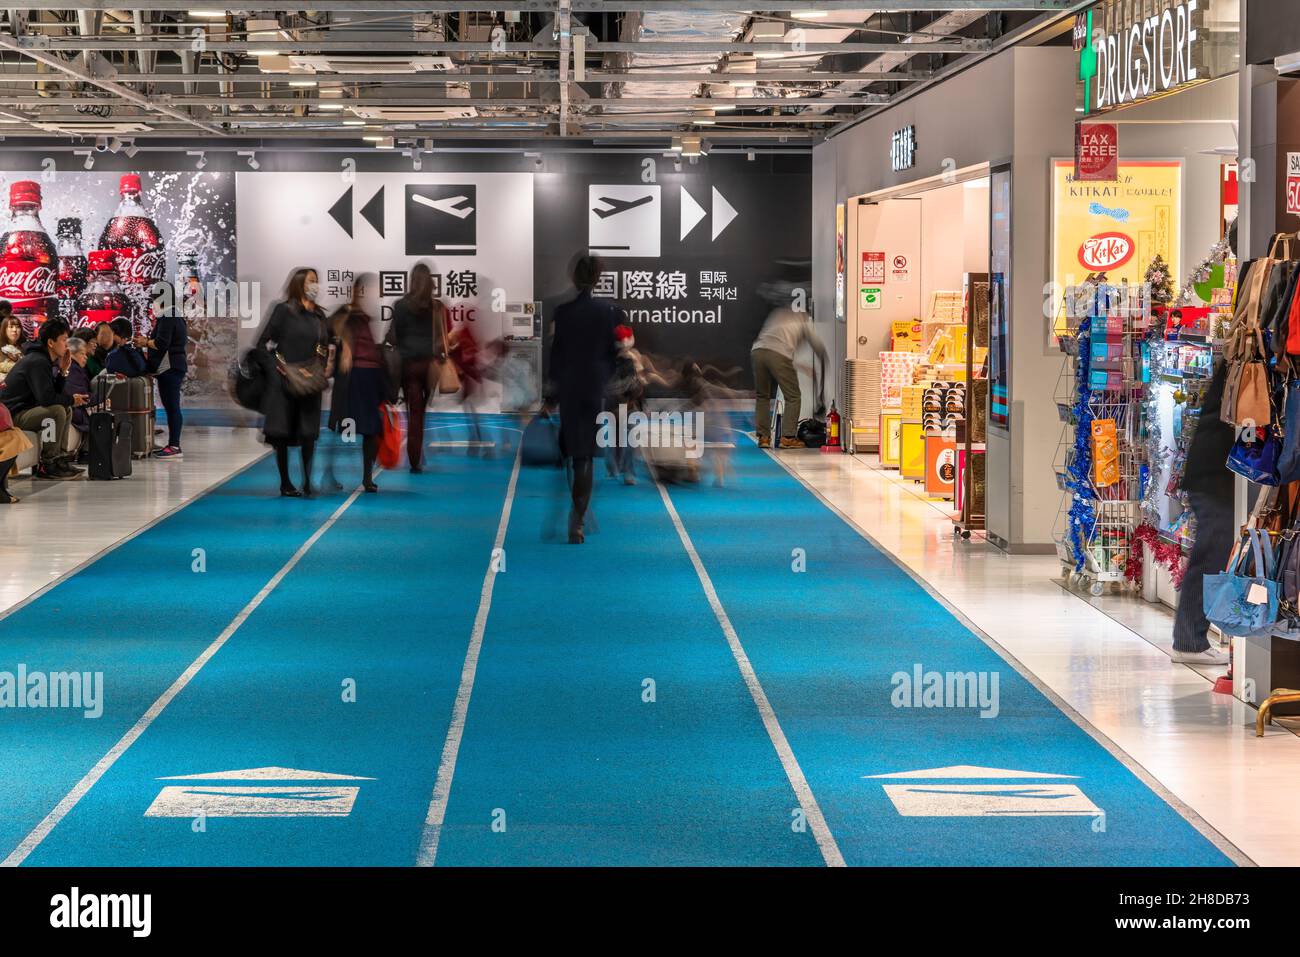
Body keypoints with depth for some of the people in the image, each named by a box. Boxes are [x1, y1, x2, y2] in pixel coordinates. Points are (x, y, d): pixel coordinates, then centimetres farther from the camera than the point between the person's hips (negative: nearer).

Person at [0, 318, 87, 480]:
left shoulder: (45, 360, 13)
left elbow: (55, 393, 14)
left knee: (67, 410, 13)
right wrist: (72, 400, -13)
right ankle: (47, 466, -18)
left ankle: (60, 458, 8)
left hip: (25, 409, 11)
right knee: (57, 411, -26)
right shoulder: (38, 362, -19)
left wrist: (62, 371, 2)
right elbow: (47, 398, -28)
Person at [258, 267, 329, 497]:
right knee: (283, 434, 1)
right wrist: (280, 365, -14)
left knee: (309, 434, 0)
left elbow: (325, 347, 20)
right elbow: (264, 342, -4)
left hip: (310, 384, 4)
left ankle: (308, 482, 4)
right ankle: (285, 484, 8)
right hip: (286, 383, -4)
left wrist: (325, 369, 2)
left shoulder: (319, 315, 13)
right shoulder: (284, 310, -3)